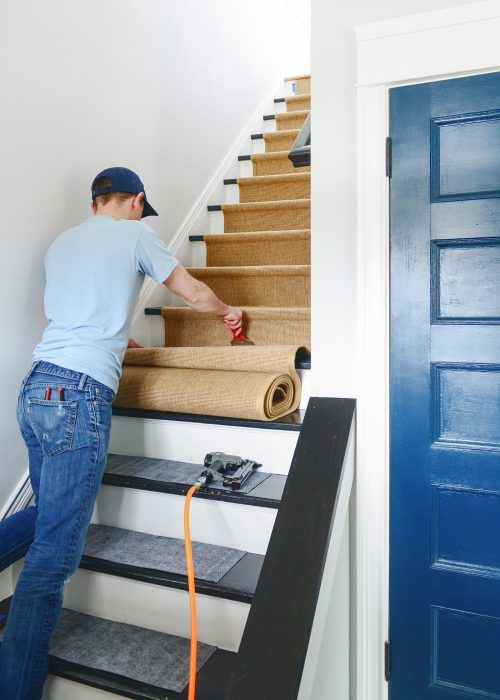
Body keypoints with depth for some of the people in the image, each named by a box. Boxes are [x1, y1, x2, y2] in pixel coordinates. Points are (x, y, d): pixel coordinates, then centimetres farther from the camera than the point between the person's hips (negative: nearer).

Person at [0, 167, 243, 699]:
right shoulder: (135, 234, 4)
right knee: (52, 554, -6)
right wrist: (227, 312, 31)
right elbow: (193, 293, 11)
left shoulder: (61, 242, 22)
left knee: (48, 512, 22)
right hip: (80, 395, -8)